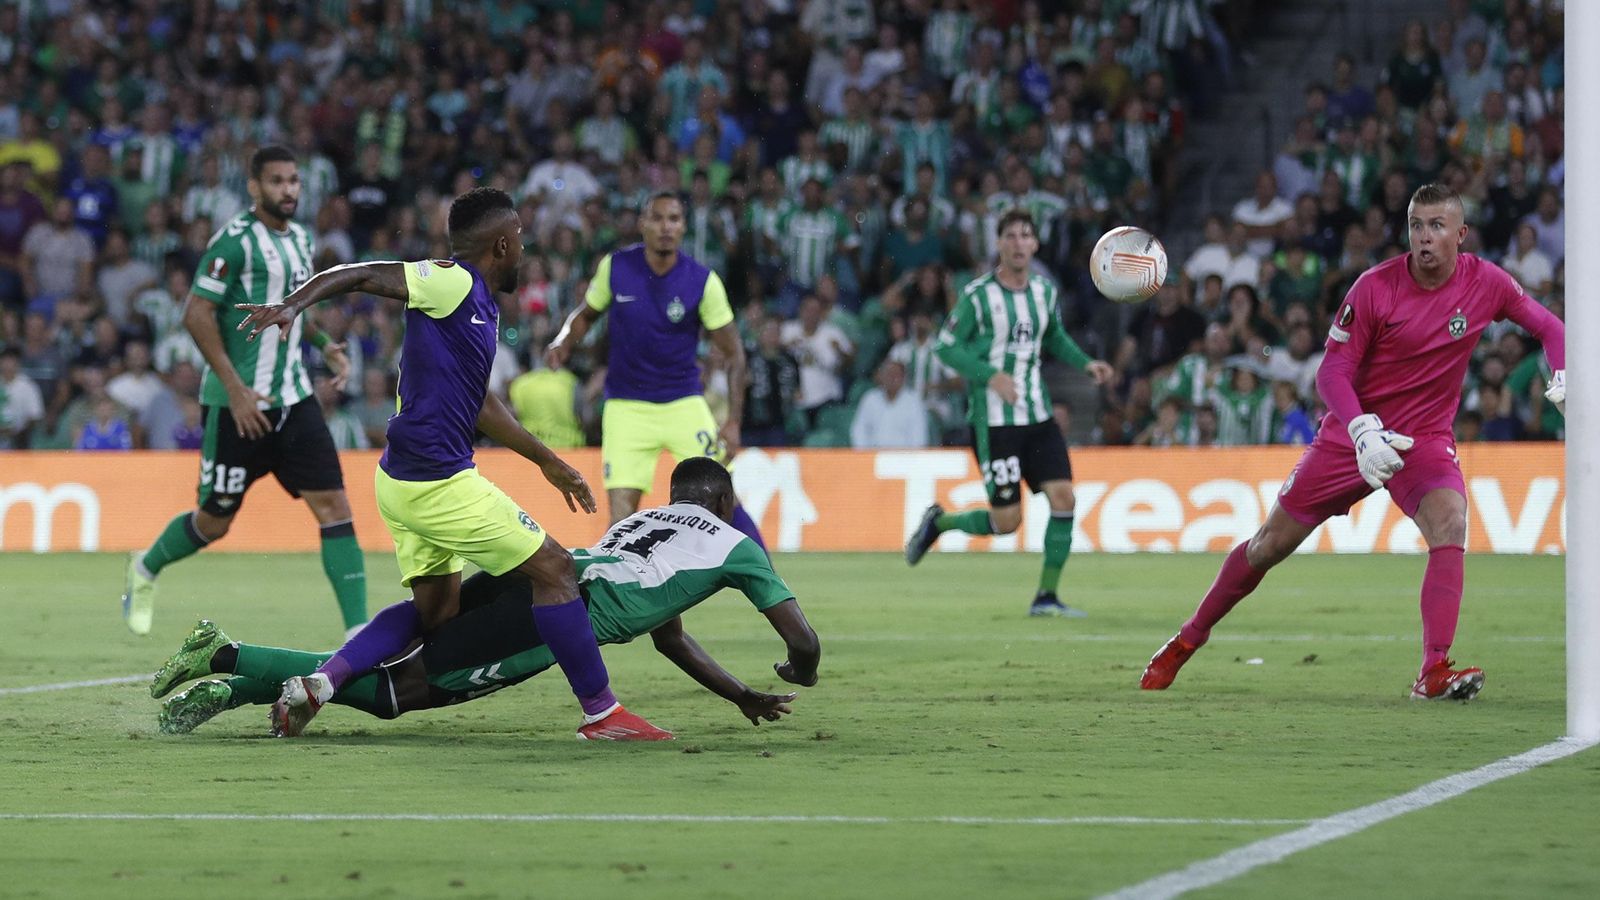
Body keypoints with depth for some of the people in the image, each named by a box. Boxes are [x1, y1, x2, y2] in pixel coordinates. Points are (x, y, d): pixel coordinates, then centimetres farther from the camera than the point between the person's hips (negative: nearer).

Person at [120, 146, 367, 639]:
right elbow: (196, 314, -16)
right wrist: (235, 388, -20)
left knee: (333, 505, -7)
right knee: (215, 520, 6)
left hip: (294, 399, 6)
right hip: (239, 403, -6)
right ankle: (146, 569, 36)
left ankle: (358, 630, -10)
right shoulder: (236, 239, -13)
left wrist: (323, 344, 11)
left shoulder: (300, 239, 12)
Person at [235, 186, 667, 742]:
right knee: (554, 569, -2)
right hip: (438, 481, -10)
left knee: (436, 608, 18)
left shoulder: (479, 303, 16)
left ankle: (317, 683, 5)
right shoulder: (454, 283, -12)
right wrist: (293, 306, -33)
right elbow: (357, 275, -18)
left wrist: (548, 461, 32)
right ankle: (600, 713, 4)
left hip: (404, 482, 10)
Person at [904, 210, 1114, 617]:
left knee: (1063, 498, -8)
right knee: (1006, 520, -7)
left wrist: (1086, 363, 8)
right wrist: (991, 375, -20)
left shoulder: (1044, 292, 7)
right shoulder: (979, 295, -10)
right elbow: (947, 347, -7)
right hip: (993, 421, -6)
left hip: (1037, 416, 6)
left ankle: (1046, 596, 2)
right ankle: (938, 522, 22)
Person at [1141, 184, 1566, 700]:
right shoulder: (1375, 287, -15)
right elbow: (1332, 373, -13)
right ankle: (1189, 639, 28)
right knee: (1269, 545, 6)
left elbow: (1549, 327, 7)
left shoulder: (1486, 283, -8)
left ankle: (1434, 673, -31)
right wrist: (1365, 432, -29)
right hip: (1354, 432, -1)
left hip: (1426, 439, 1)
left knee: (1450, 522, -30)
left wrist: (1563, 377, -13)